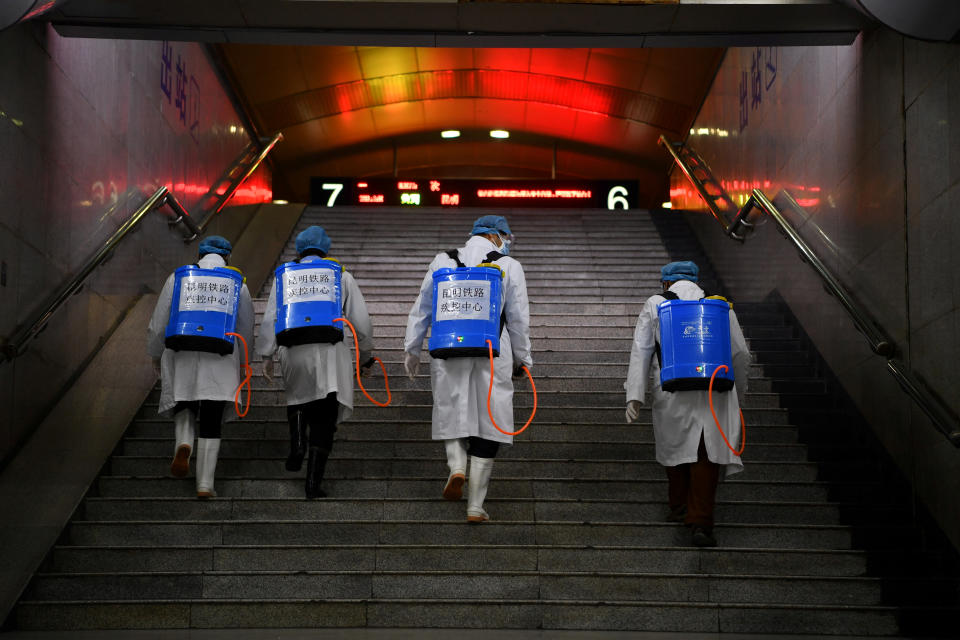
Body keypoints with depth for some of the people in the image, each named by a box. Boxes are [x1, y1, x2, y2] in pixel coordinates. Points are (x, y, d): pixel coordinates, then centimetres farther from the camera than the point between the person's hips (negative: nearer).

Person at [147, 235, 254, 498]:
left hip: (181, 356, 0)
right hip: (220, 359, 0)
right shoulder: (238, 284, 8)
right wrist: (242, 364, 24)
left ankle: (183, 443, -11)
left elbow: (158, 322, 8)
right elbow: (246, 330, 12)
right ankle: (205, 484, 0)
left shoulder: (178, 277, 8)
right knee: (211, 423, 3)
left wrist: (156, 355, 20)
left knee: (184, 407, 20)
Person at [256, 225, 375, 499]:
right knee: (324, 420, 2)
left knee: (297, 398, 28)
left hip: (294, 351, 1)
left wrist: (267, 356, 6)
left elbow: (270, 319, 3)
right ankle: (313, 481, -5)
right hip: (331, 353, -1)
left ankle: (297, 447, 6)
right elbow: (361, 322, 9)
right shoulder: (342, 277, 12)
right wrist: (366, 357, 18)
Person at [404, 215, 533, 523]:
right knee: (487, 424, 4)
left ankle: (457, 467, -10)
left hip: (449, 354, 2)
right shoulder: (509, 266, 2)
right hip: (493, 356, -2)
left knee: (452, 415, 18)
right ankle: (475, 506, 4)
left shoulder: (443, 262, 8)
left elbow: (421, 309, 11)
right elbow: (519, 319, 2)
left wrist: (412, 350, 20)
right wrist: (521, 359, 13)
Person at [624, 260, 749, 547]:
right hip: (715, 393, 0)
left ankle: (679, 509, 29)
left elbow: (641, 351, 2)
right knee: (707, 456, 2)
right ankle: (701, 523, -5)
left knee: (675, 447, 19)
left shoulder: (654, 305, 10)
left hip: (672, 393, 0)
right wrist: (738, 391, 27)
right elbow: (740, 354, 13)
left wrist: (635, 395, -1)